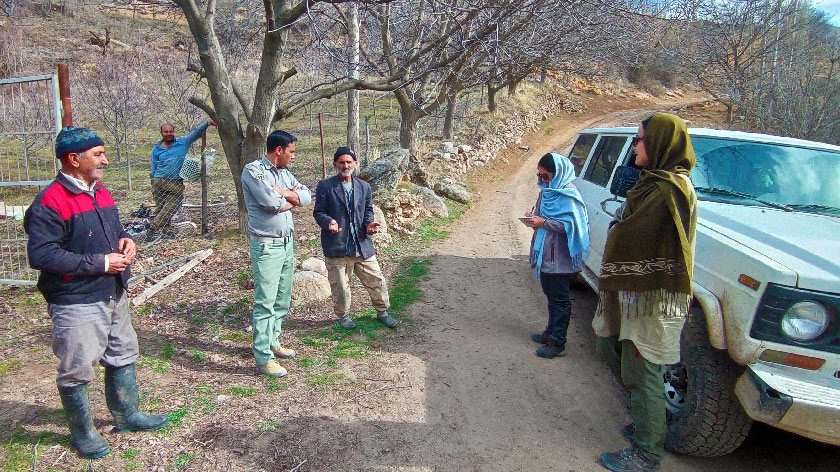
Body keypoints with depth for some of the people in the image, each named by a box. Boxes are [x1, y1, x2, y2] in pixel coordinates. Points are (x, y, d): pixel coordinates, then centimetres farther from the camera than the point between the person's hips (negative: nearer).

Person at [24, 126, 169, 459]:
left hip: (113, 295, 9)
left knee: (123, 356, 20)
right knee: (76, 371, 6)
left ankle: (127, 416, 38)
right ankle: (82, 431, 27)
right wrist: (100, 263, -23)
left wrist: (125, 241, 0)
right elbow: (41, 255, -25)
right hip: (76, 304, -9)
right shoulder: (50, 202, -19)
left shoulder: (101, 194, 9)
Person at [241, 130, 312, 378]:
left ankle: (272, 342, 29)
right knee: (265, 302, -6)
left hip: (287, 242, 8)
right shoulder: (253, 170, -10)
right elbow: (270, 202, -22)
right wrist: (292, 197, -3)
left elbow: (306, 196, 5)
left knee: (282, 300, 14)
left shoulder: (285, 172, 13)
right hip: (266, 245, -8)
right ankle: (263, 359, 0)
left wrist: (282, 193, -12)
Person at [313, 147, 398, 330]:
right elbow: (319, 212, -2)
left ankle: (382, 312, 29)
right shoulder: (325, 186, -1)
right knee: (340, 286, 7)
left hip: (363, 245, 3)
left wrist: (369, 224, -4)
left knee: (377, 281, 8)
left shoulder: (364, 187, 11)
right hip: (336, 247, -3)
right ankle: (343, 316, 30)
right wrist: (329, 222, -23)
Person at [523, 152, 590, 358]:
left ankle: (557, 343, 6)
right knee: (551, 294, 19)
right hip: (546, 254, 9)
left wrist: (543, 222, -24)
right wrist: (534, 218, 2)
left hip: (560, 258, -9)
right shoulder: (547, 191, 11)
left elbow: (570, 225, -22)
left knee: (559, 299, -1)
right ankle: (551, 333, 33)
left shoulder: (568, 196, -16)